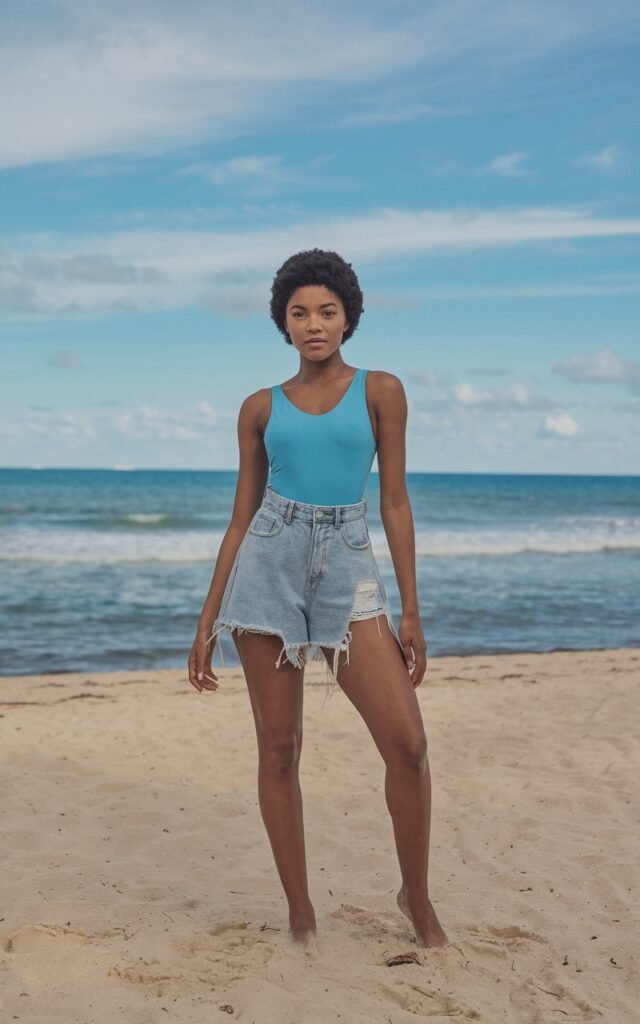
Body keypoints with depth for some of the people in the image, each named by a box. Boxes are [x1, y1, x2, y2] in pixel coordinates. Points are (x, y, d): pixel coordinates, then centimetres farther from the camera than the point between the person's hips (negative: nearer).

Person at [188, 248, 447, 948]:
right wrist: (207, 621, 9)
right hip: (269, 565, 1)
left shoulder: (379, 391, 6)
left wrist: (411, 612, 0)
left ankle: (416, 896, 13)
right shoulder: (261, 408, 9)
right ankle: (299, 910, 18)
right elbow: (241, 517, 11)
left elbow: (394, 502, 4)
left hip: (347, 568, -1)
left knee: (407, 741, -10)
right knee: (278, 749, 3)